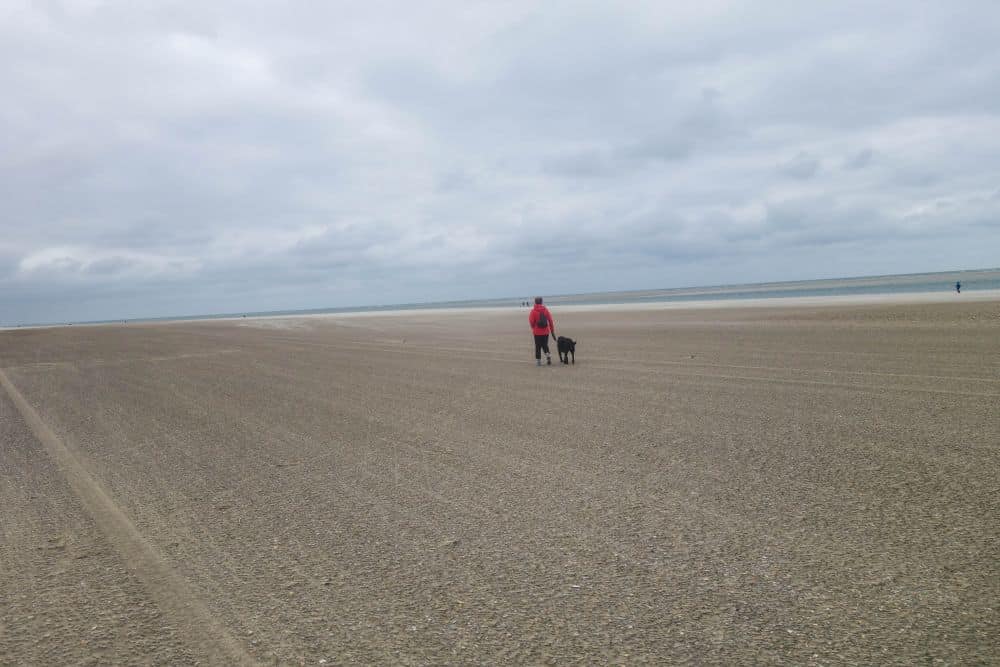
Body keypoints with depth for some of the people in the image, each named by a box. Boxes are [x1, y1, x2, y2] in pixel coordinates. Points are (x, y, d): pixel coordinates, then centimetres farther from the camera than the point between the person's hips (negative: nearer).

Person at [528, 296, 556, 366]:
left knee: (538, 347, 7)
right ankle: (548, 355, -6)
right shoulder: (546, 310, 0)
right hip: (546, 332, 3)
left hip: (537, 332, -3)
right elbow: (550, 321, 0)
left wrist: (533, 328, 11)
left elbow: (531, 322, -11)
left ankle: (538, 361, 8)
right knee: (545, 345, 17)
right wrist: (552, 331, 6)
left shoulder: (533, 311, -9)